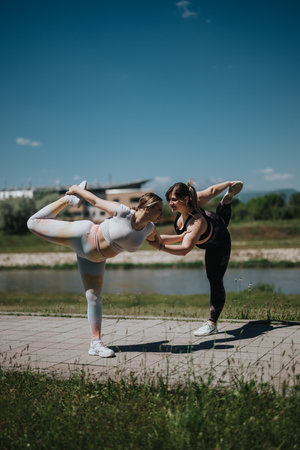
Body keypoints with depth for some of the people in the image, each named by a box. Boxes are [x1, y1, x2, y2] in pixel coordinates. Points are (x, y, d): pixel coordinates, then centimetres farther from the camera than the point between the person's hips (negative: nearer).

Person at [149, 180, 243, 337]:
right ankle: (228, 197, 71)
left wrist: (161, 246, -70)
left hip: (218, 245, -7)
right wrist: (228, 183, 2)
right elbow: (211, 191, -15)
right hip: (214, 220, 7)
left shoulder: (196, 222, -50)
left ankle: (212, 323, 1)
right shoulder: (193, 199, -31)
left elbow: (185, 249, -62)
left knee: (215, 281, -5)